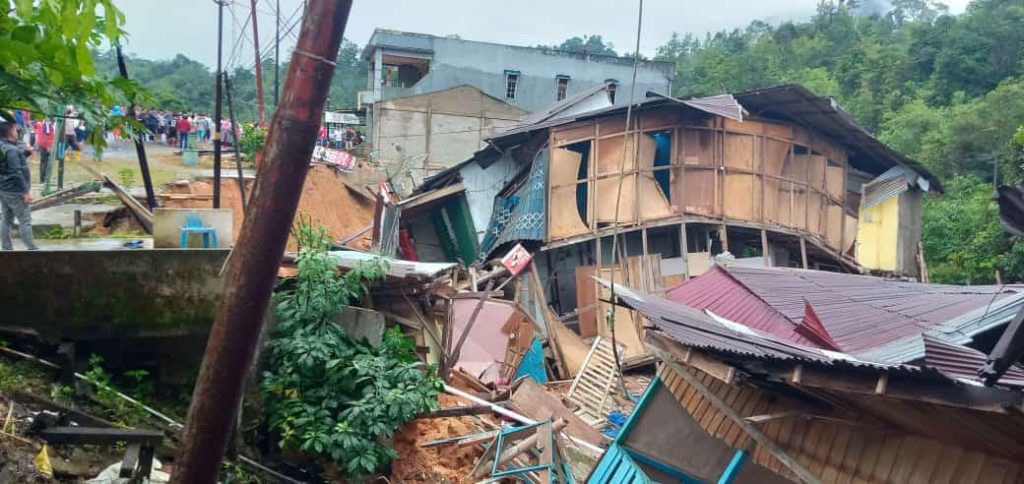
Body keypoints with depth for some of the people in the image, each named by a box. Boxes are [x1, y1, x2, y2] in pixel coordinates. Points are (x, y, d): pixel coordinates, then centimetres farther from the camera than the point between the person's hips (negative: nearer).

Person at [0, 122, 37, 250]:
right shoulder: (11, 150, -20)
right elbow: (16, 173, -23)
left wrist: (26, 152, 5)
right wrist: (26, 191, -20)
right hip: (14, 191, -9)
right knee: (25, 221, -3)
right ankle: (31, 249, 0)